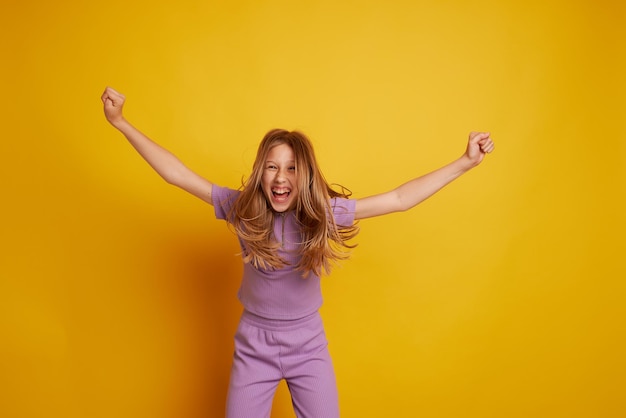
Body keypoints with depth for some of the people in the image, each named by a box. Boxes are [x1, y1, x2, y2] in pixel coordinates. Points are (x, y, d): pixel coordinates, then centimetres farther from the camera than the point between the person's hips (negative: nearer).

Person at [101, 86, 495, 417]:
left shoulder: (325, 211, -15)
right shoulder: (241, 208, -15)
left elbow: (399, 199, -14)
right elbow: (178, 174, -13)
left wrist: (466, 162, -15)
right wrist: (120, 122, -15)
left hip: (309, 344, 0)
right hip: (254, 344, 0)